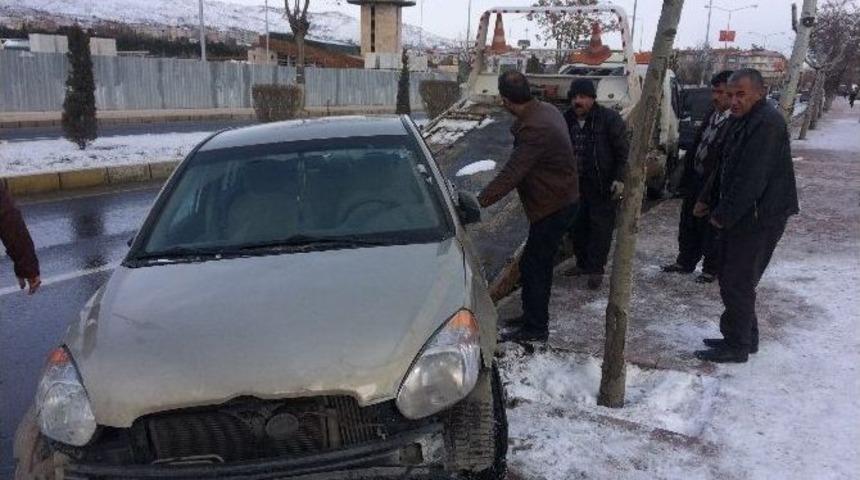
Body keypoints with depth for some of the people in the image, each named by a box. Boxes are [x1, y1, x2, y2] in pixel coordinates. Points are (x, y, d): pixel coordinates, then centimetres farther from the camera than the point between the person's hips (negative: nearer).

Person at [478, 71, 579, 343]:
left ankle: (535, 329, 11)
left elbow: (511, 174, -31)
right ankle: (534, 316, 35)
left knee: (533, 266, 0)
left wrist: (479, 202, -31)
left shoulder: (533, 129, -27)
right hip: (560, 200, 10)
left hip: (552, 207, -10)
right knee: (539, 263, 20)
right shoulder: (547, 111, 4)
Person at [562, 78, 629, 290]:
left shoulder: (609, 118, -11)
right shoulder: (567, 120, 6)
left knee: (600, 228, 0)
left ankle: (596, 269, 10)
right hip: (575, 185, 6)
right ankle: (583, 263, 29)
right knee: (577, 226, 13)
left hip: (603, 187, -6)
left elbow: (623, 151, -10)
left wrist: (619, 179, -17)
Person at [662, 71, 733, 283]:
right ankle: (685, 262, 34)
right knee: (688, 225, 18)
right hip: (696, 180, 8)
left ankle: (711, 269, 25)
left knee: (711, 229, 8)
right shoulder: (712, 115, 8)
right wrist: (686, 178, 12)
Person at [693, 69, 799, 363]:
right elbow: (725, 166, 20)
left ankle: (736, 347, 11)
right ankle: (746, 338, 31)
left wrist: (724, 215, -18)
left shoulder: (767, 123, -21)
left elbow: (751, 179, -25)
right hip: (742, 215, 10)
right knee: (739, 280, 17)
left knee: (737, 283, -2)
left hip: (758, 218, -10)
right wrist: (707, 199, 16)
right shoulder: (742, 120, 12)